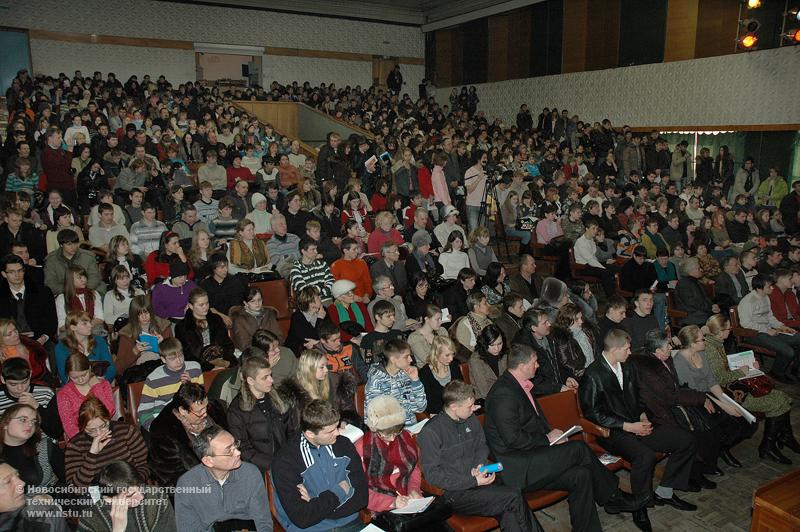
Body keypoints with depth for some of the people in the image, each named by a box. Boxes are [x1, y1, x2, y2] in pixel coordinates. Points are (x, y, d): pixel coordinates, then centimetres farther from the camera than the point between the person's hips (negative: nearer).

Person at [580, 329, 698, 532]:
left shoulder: (628, 367, 10)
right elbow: (592, 413, -15)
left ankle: (664, 492, 11)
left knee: (686, 440, -2)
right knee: (645, 455, -34)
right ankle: (639, 507, -10)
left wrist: (643, 416, 2)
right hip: (613, 432, -8)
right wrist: (628, 426, -17)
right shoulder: (593, 375, -14)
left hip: (636, 424, 8)